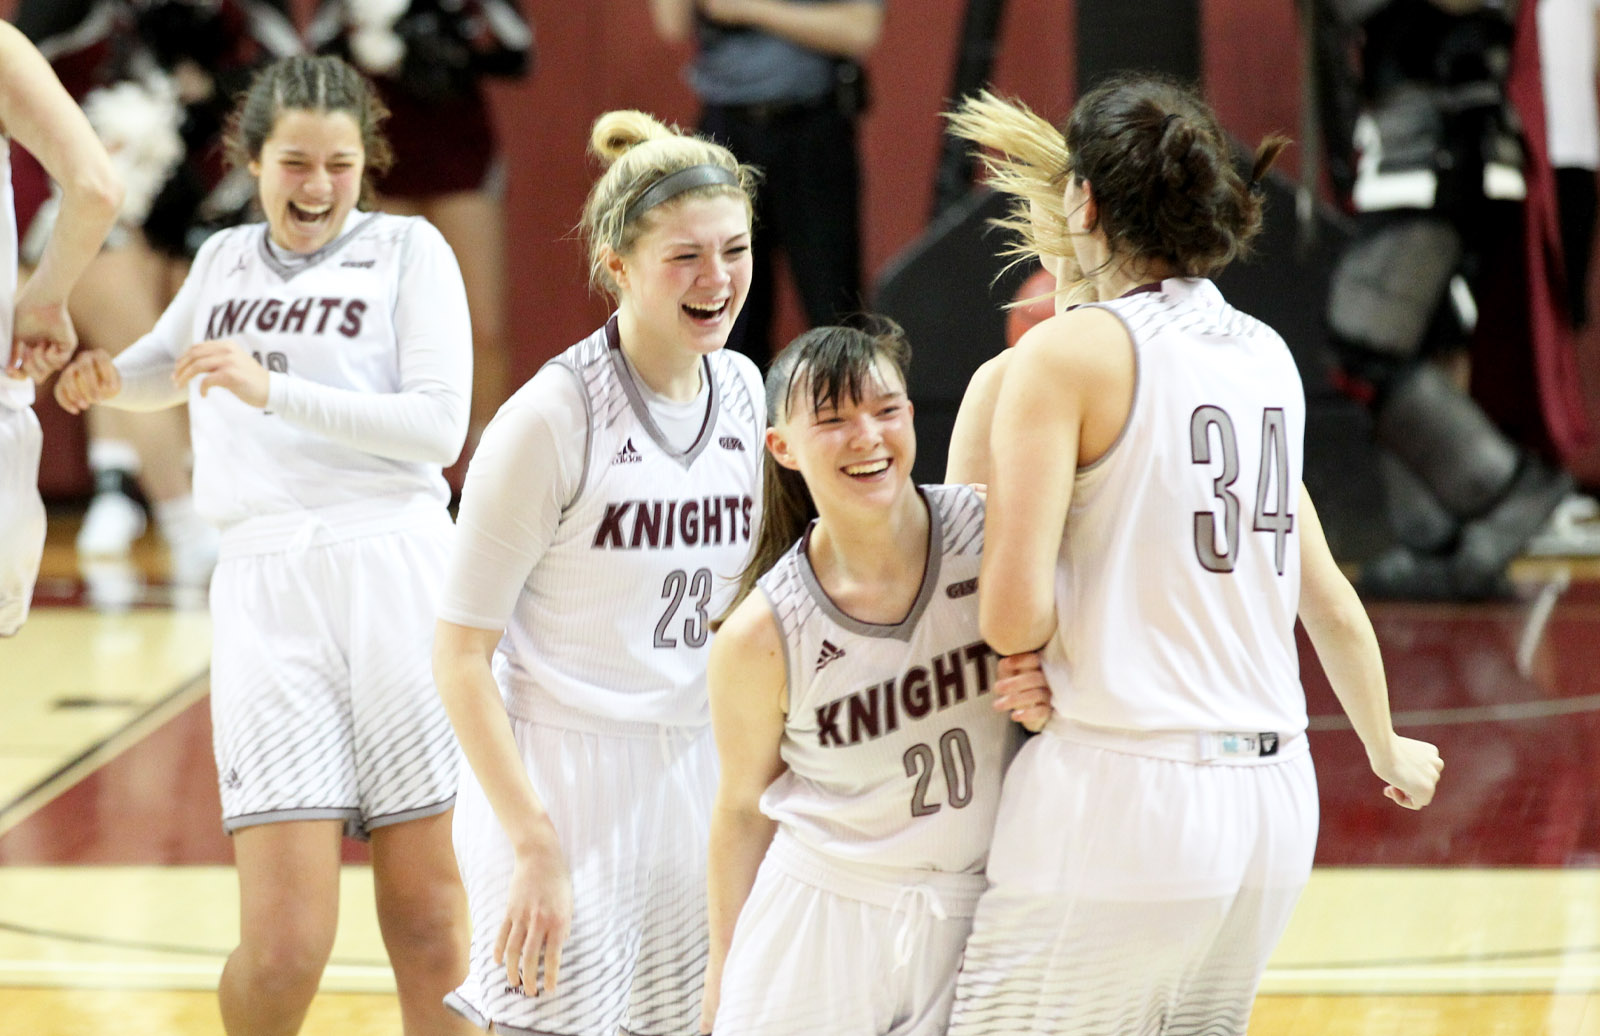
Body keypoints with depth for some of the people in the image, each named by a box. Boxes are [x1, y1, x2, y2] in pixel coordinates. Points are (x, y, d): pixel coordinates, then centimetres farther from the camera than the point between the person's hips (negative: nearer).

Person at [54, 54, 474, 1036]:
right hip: (264, 590, 2)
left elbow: (440, 426, -6)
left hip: (395, 575, -2)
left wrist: (274, 391, -12)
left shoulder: (408, 249, 6)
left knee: (426, 908, -1)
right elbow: (161, 370, 39)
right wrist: (105, 374, 15)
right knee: (285, 946, -9)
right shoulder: (224, 260, 18)